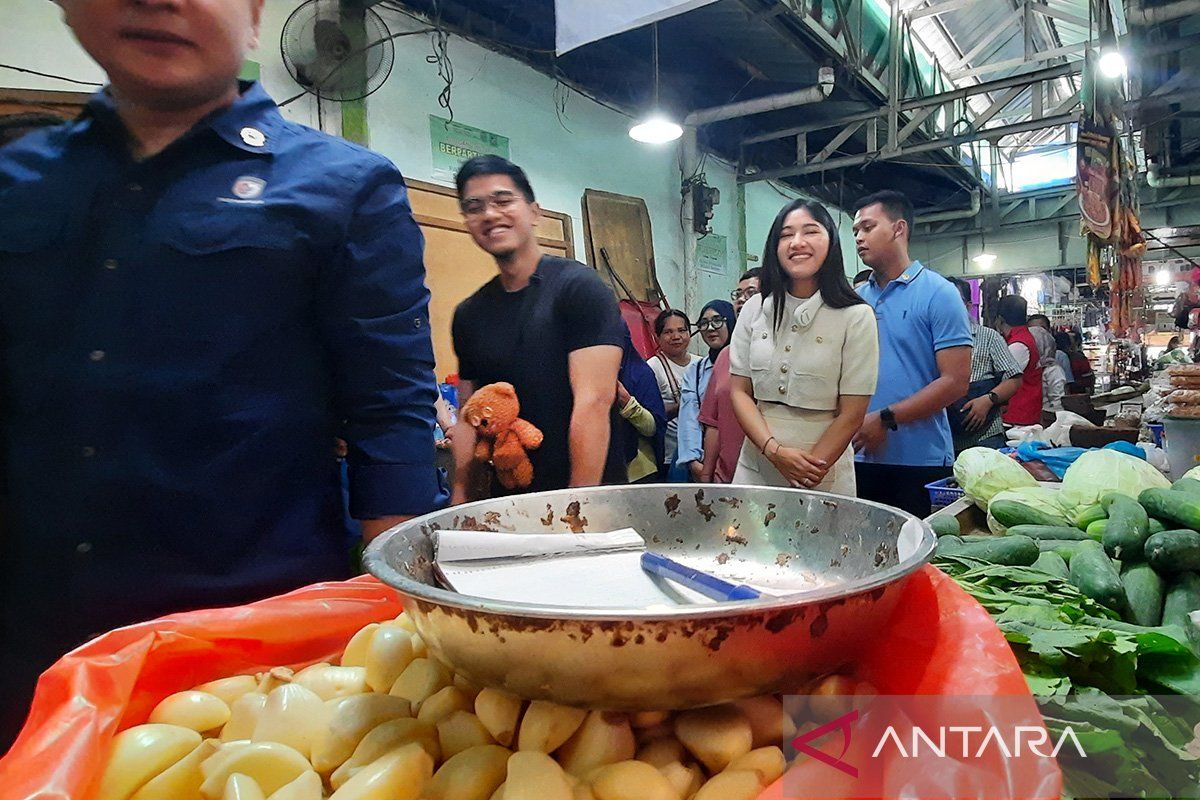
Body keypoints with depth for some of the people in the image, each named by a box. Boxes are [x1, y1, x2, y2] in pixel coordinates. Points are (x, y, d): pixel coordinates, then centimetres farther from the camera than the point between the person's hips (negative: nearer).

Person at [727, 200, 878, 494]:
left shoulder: (856, 316, -6)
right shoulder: (755, 310, 3)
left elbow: (852, 413, -7)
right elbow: (740, 391, 2)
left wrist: (810, 473, -14)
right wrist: (775, 450, -12)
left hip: (823, 475, -2)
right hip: (756, 467, 3)